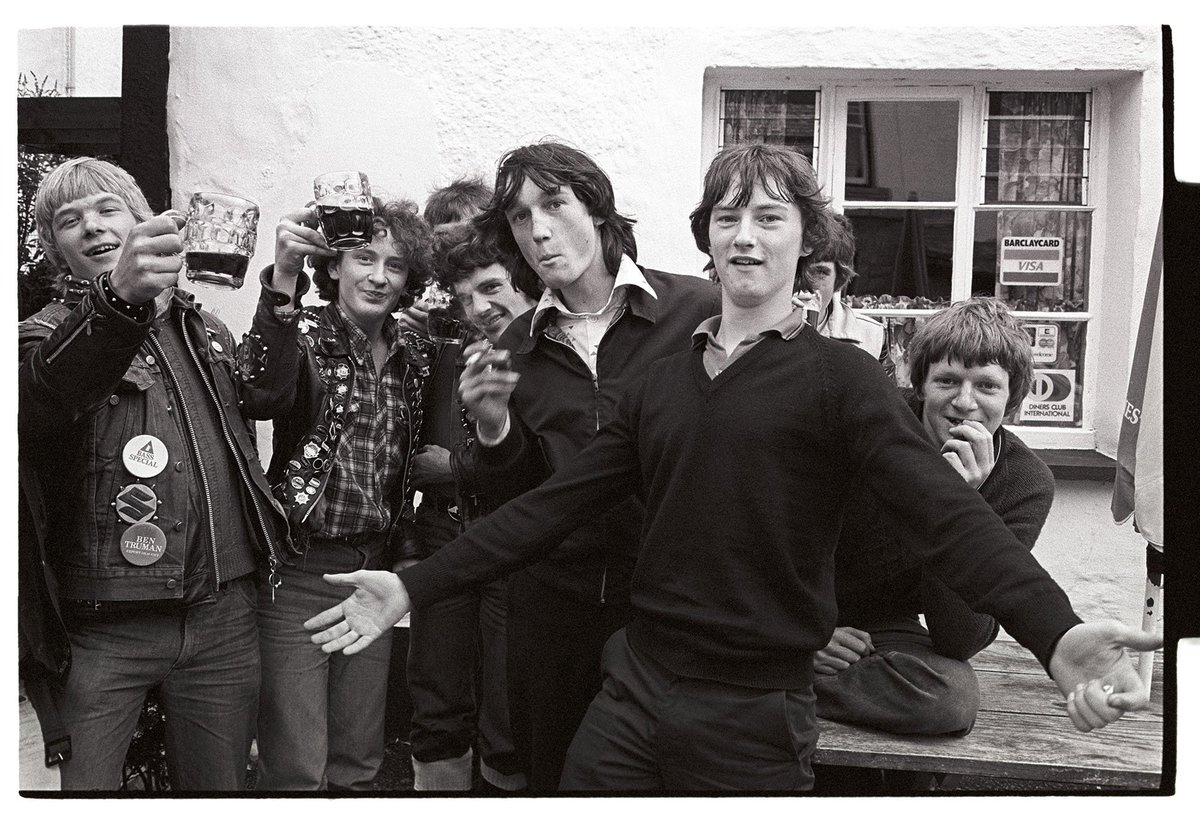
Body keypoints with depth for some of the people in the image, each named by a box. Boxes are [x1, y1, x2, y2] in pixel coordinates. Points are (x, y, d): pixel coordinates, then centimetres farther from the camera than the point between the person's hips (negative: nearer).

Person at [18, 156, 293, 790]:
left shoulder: (206, 331, 15)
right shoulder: (47, 333, 0)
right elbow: (47, 391, -28)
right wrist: (119, 298, -43)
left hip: (223, 618, 4)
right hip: (103, 630, -4)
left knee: (220, 787, 14)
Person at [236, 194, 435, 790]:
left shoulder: (414, 356, 9)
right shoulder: (302, 333, -7)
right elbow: (260, 395, -31)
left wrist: (407, 552, 13)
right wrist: (282, 278, -41)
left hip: (374, 568, 5)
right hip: (300, 569, -5)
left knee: (359, 763, 14)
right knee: (296, 771, -1)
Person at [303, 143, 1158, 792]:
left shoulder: (838, 376, -7)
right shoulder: (664, 382, 8)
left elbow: (945, 509, -20)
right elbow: (557, 504, 7)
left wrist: (1056, 633, -37)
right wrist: (415, 586, 3)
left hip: (753, 715, -4)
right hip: (634, 689, 5)